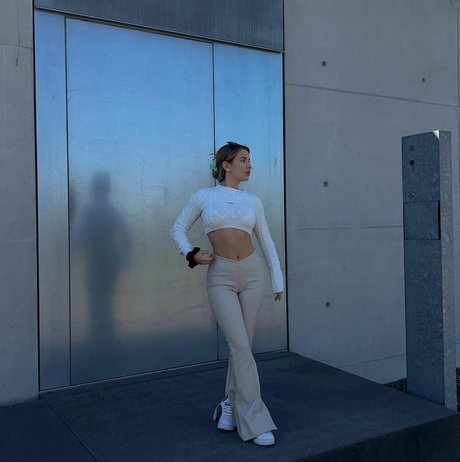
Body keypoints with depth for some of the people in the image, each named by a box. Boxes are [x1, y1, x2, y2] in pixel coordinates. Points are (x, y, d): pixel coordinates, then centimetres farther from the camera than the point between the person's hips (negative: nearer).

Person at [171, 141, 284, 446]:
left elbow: (266, 241, 12)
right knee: (240, 346, -8)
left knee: (242, 345, 8)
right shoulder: (203, 197, 2)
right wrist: (192, 254, -8)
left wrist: (278, 280, 9)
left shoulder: (253, 201, 9)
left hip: (252, 272, 3)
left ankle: (231, 404, 29)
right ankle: (254, 421, 2)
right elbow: (178, 229, 10)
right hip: (221, 276, -3)